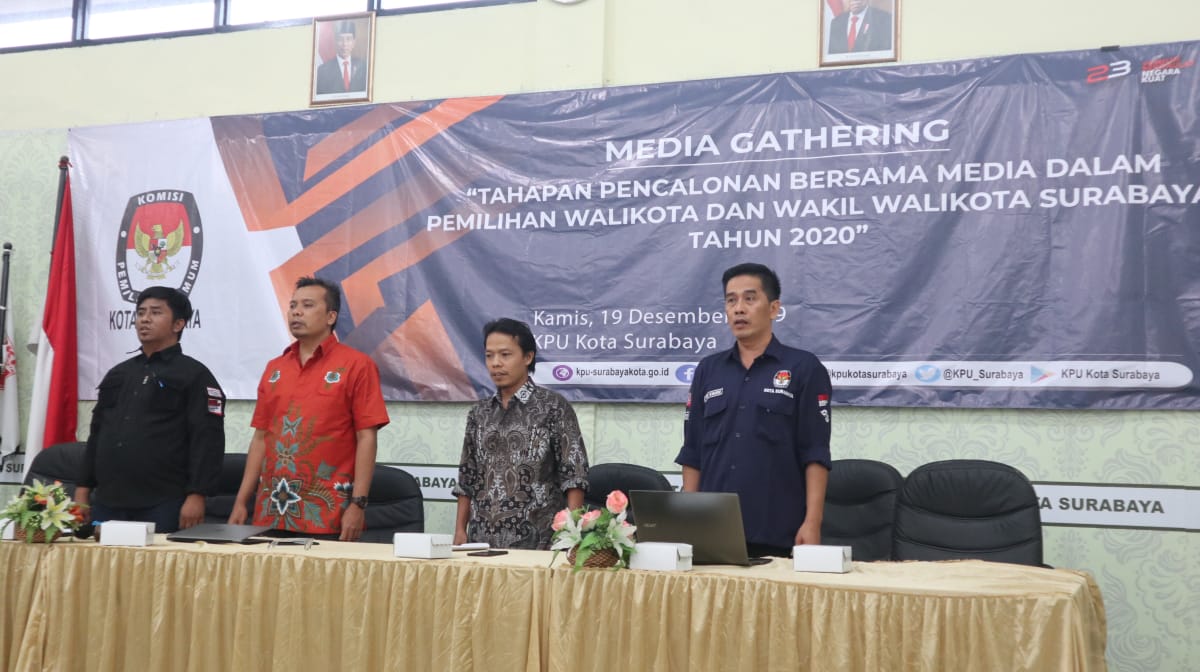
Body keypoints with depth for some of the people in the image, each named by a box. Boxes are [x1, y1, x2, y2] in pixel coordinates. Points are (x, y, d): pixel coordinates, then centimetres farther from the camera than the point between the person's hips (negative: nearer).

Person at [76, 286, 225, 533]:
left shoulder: (194, 375, -1)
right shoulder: (118, 374, 20)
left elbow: (207, 440, -9)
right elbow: (96, 434, 22)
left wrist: (196, 495, -17)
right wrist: (83, 488, 15)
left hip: (162, 505, -6)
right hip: (107, 502, 6)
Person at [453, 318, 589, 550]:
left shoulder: (553, 407, -3)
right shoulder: (479, 413, 11)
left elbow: (574, 476, -6)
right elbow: (467, 480, 15)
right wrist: (460, 531, 8)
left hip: (537, 541, -4)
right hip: (483, 541, 4)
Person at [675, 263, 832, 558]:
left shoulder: (804, 368, 0)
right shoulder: (708, 370, 11)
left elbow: (815, 454, -4)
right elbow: (692, 453, 11)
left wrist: (812, 522, -11)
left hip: (779, 534, -3)